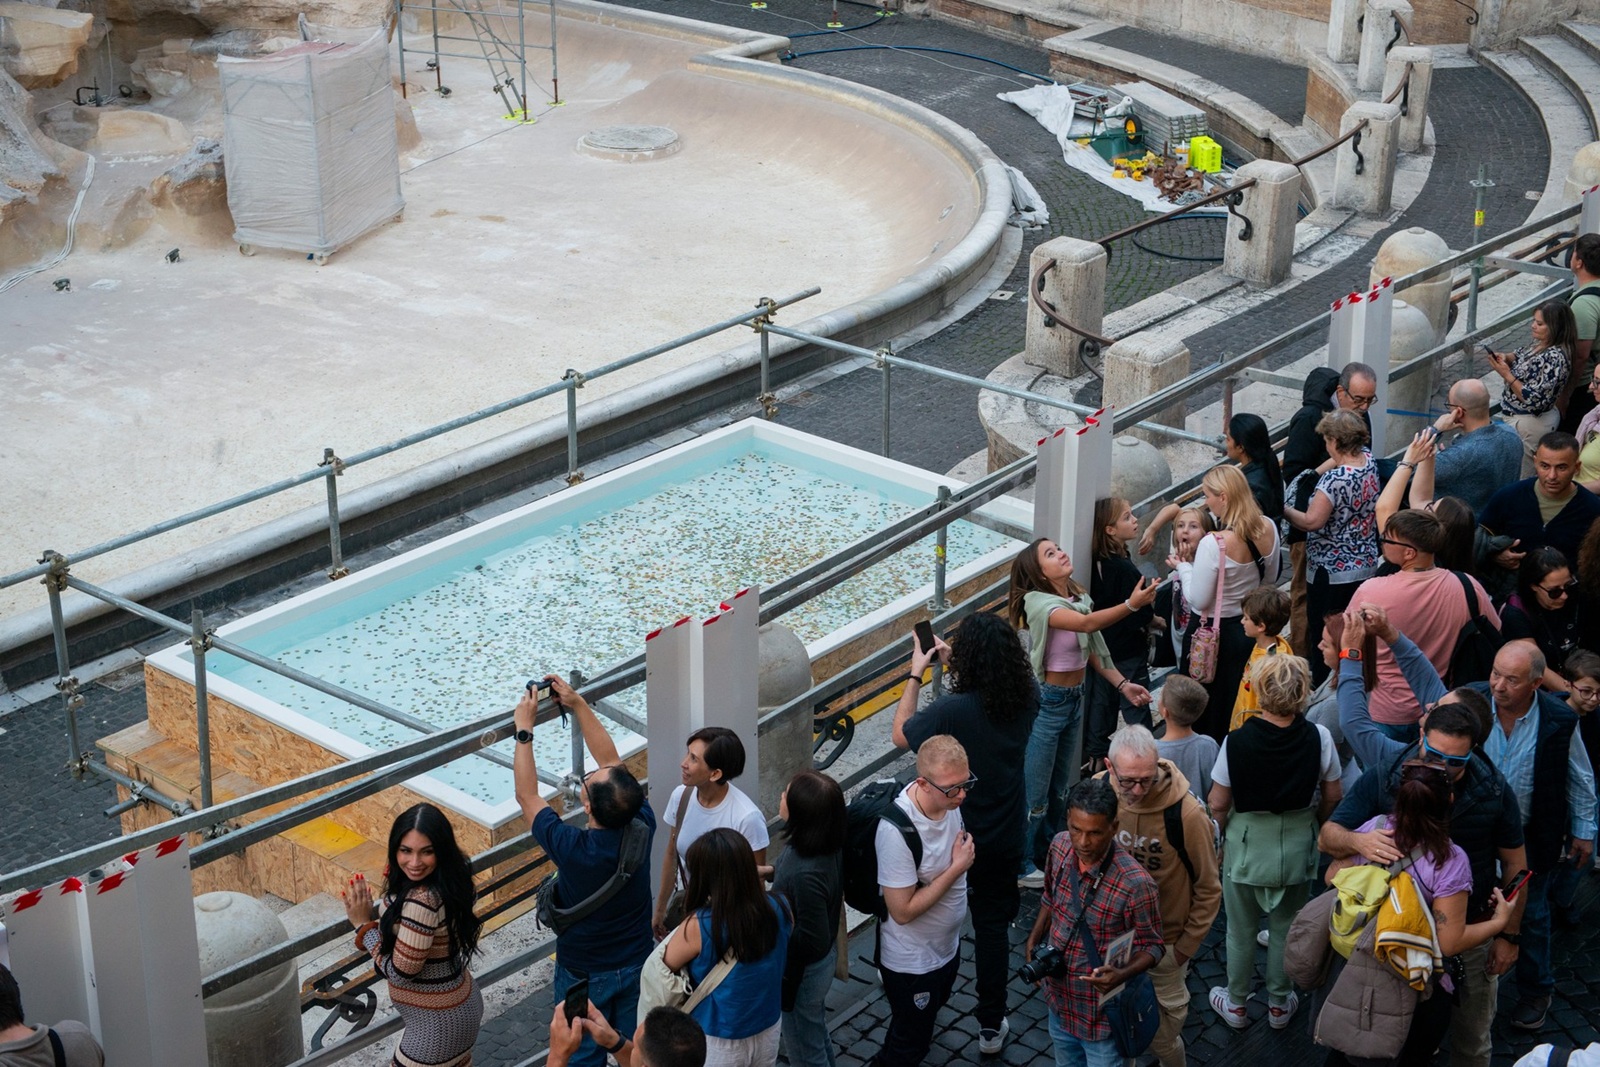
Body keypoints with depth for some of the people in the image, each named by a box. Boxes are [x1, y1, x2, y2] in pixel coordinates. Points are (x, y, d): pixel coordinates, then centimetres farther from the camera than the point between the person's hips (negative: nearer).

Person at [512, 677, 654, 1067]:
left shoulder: (571, 849, -33)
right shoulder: (642, 829, -22)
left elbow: (526, 795, -18)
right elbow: (612, 759, -9)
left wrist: (524, 728, -13)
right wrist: (577, 704, -7)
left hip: (584, 974, -3)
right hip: (637, 965, 3)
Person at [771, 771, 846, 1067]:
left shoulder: (806, 874, -40)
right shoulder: (826, 846, -14)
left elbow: (813, 943, -30)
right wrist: (774, 872, -1)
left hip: (804, 970, -8)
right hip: (822, 959, 8)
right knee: (817, 1035, 31)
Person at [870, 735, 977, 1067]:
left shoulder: (949, 798, -13)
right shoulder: (897, 829, -38)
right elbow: (903, 911, -31)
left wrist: (966, 850, -5)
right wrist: (957, 868, -30)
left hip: (946, 945, 8)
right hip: (912, 962, -8)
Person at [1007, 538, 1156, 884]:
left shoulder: (1079, 597, 3)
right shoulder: (1039, 602, -21)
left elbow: (1092, 650, 10)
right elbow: (1087, 624, -38)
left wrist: (1123, 684, 1)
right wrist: (1131, 604, -49)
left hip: (1074, 699, 8)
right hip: (1047, 701, -8)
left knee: (1059, 788, 20)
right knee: (1035, 791, 3)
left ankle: (1047, 854, 36)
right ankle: (1021, 864, 19)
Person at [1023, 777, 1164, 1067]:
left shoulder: (1135, 883, -32)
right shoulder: (1060, 847, -13)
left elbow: (1152, 946, -17)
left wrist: (1122, 975, -34)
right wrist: (1033, 940, -1)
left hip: (1101, 1011, -6)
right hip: (1059, 998, 6)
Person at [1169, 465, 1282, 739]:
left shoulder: (1213, 544, -29)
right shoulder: (1268, 530, -7)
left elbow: (1199, 600, -20)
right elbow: (1270, 580, 9)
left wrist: (1184, 567, -6)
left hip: (1212, 633, -7)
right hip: (1252, 627, 7)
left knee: (1201, 709, 11)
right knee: (1237, 707, 22)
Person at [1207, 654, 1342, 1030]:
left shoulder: (1237, 741, -23)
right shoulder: (1318, 738, -18)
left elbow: (1218, 805, -14)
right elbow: (1332, 797, -5)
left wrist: (1219, 841, 5)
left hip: (1246, 845, -2)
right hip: (1297, 846, 2)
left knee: (1241, 931, 19)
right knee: (1285, 928, 21)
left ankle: (1237, 1004, 36)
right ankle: (1279, 1005, 37)